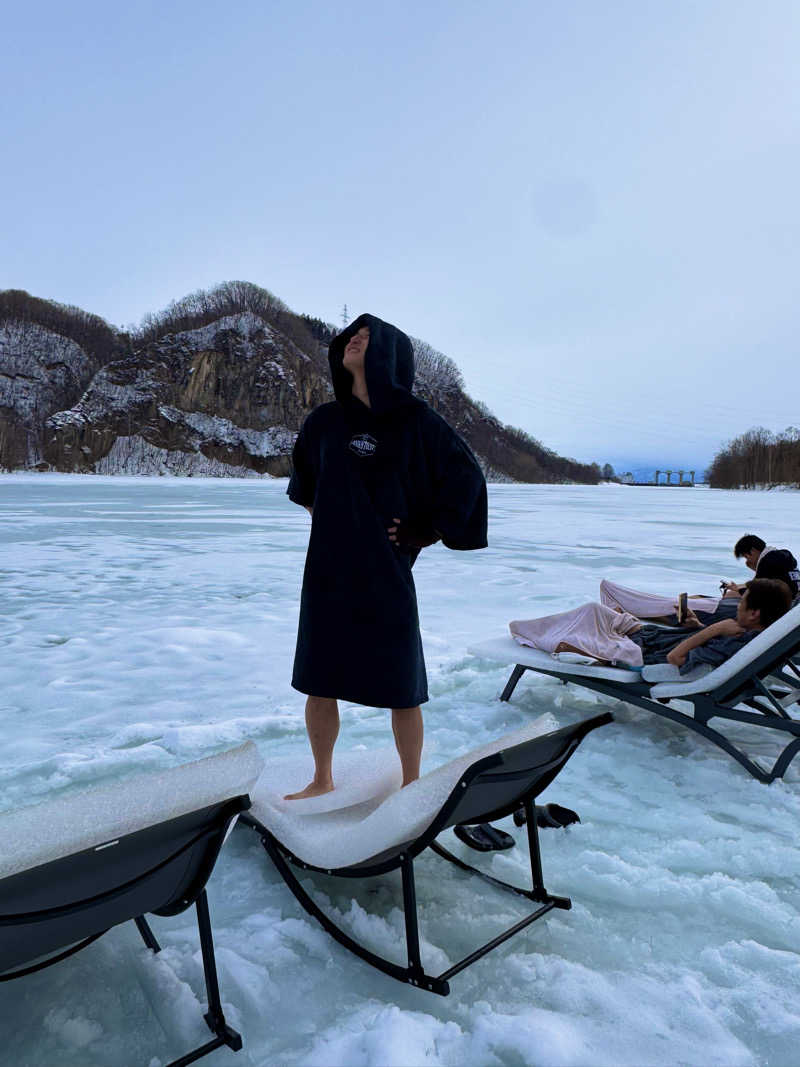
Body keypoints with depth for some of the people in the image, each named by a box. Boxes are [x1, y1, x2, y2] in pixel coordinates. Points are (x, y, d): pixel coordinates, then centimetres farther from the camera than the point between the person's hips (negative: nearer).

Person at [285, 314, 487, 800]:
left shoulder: (416, 421, -7)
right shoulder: (325, 421, 7)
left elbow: (466, 476, -2)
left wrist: (427, 533, -5)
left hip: (386, 575, -4)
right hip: (327, 573, 5)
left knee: (402, 690, 7)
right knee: (318, 682, 13)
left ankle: (411, 785, 29)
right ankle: (322, 781, 35)